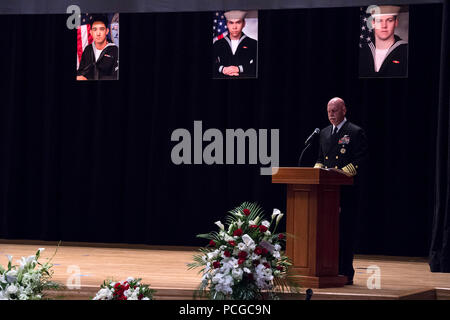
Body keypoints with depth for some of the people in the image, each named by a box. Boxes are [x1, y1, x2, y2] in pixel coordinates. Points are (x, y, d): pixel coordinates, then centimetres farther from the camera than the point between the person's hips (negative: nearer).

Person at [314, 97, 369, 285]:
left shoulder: (355, 133, -1)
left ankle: (346, 273, -3)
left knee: (345, 231, -6)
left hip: (347, 190, -6)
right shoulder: (325, 133, 19)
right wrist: (318, 168, 3)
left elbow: (361, 160, -7)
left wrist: (343, 171, -18)